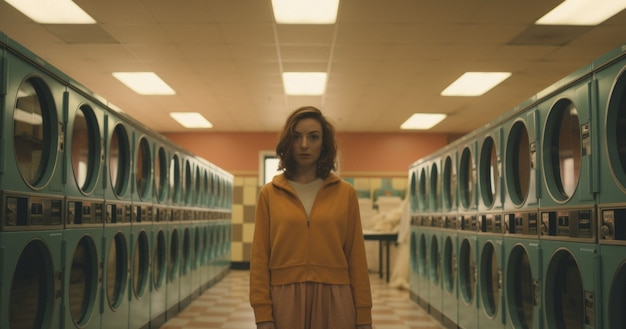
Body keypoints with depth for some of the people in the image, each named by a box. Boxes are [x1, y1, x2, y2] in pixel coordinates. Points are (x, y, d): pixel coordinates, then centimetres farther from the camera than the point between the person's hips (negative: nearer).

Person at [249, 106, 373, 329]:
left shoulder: (345, 193, 3)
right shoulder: (269, 194, 3)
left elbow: (356, 258, 2)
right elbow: (260, 259, 0)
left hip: (334, 303, 0)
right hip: (285, 302, 0)